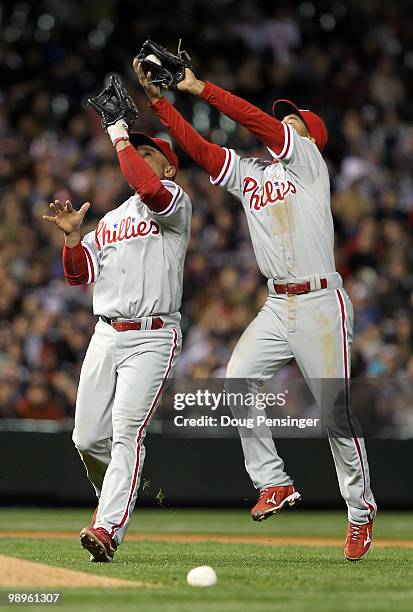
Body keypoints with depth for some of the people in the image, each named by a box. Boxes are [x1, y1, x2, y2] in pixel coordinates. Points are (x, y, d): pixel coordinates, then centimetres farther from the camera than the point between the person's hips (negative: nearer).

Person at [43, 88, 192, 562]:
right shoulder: (110, 220, 24)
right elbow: (79, 275, 18)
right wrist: (71, 236, 0)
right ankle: (118, 496, 31)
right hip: (106, 336, 7)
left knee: (126, 433, -19)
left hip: (152, 338, -7)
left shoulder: (173, 201, 2)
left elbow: (150, 190, -23)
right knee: (88, 438, 4)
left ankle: (107, 529, -27)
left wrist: (120, 138, -12)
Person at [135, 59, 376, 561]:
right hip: (277, 307, 6)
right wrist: (157, 99, -3)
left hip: (320, 303, -6)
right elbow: (196, 146, 6)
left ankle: (361, 510, 8)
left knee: (335, 409, -4)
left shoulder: (307, 157, -1)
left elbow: (256, 120, -13)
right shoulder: (248, 173, 16)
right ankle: (273, 483, -4)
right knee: (237, 381, -13)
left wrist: (200, 88, -11)